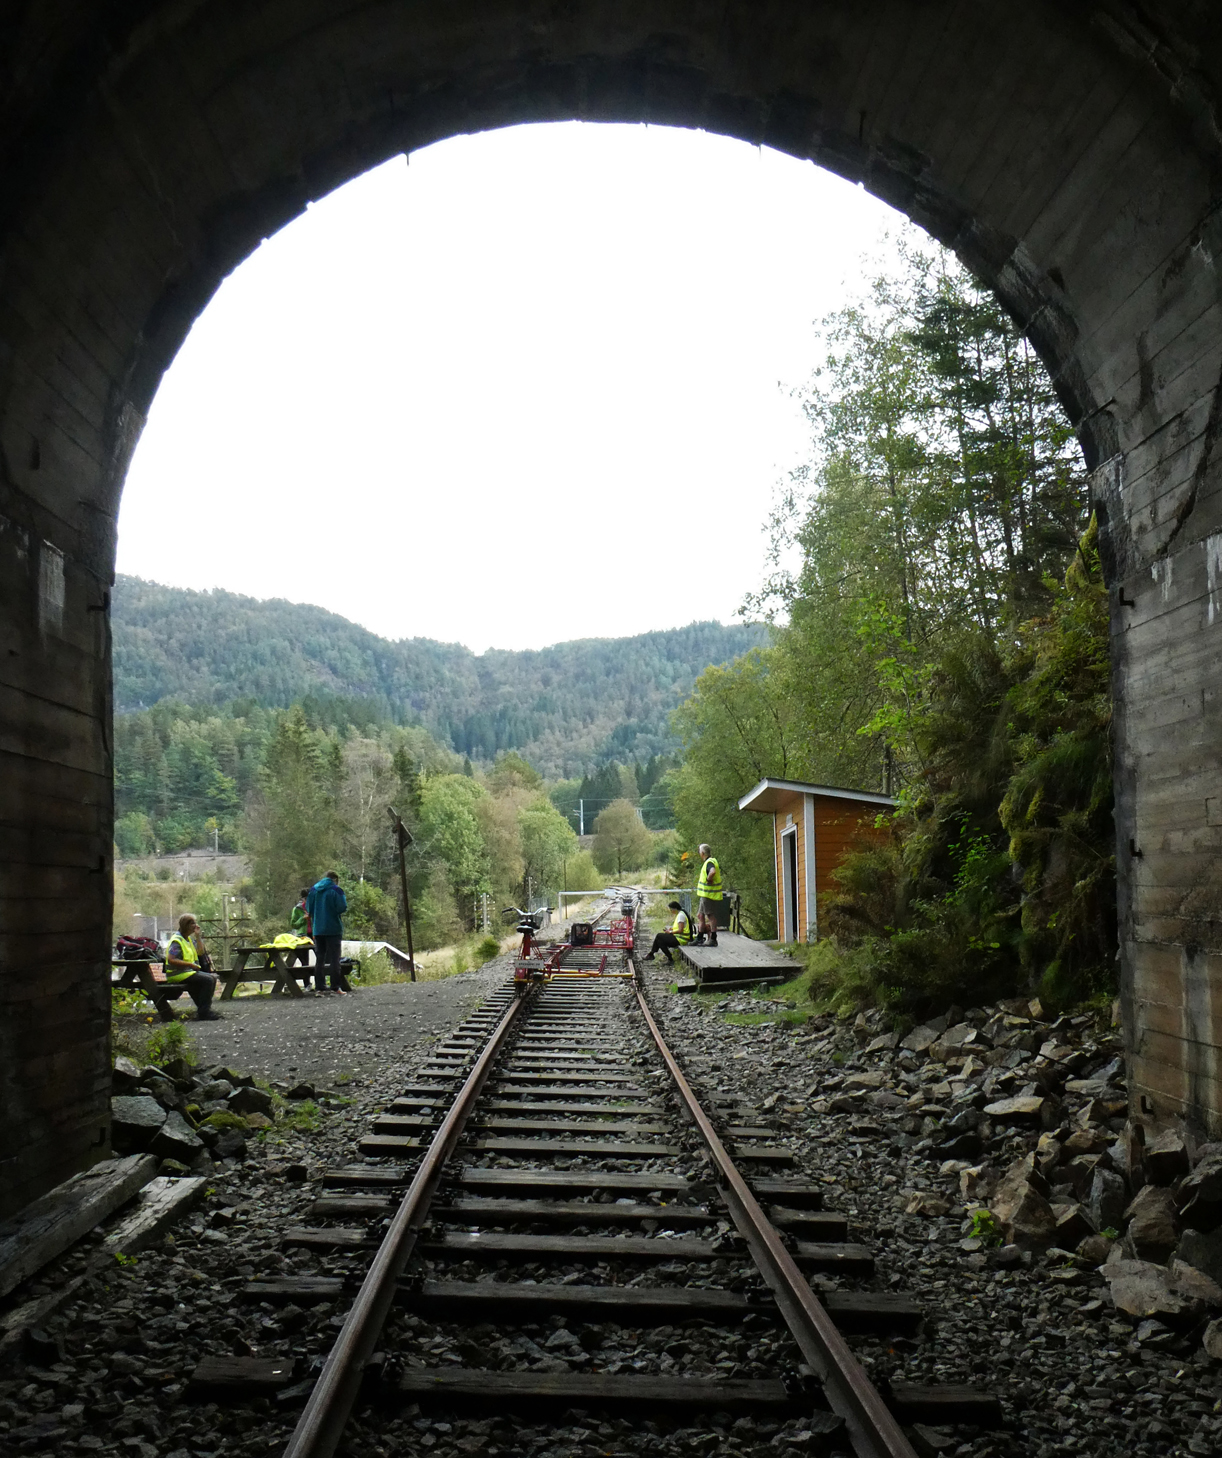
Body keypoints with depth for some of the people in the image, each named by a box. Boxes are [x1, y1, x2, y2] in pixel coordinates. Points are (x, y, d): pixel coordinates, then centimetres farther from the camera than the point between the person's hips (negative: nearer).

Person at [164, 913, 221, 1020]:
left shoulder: (189, 939, 17)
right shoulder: (176, 941, -14)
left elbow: (200, 952, 15)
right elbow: (171, 960, -23)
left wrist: (197, 936, 8)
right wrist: (190, 964, -22)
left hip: (189, 971, 10)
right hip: (178, 974, -10)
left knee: (212, 978, 4)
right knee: (208, 980, -23)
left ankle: (203, 1010, 7)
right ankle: (203, 1013, -22)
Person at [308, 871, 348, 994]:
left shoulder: (313, 890, 8)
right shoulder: (335, 890, -9)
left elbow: (309, 909, 9)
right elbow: (342, 907, -16)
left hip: (318, 930, 5)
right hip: (333, 929, -5)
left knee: (320, 959, 10)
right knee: (334, 959, -2)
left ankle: (320, 987, 9)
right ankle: (336, 987, -6)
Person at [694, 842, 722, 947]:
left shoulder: (710, 862, -18)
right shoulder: (710, 861, 15)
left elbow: (712, 872, -40)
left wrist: (708, 880, -23)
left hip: (709, 895, -10)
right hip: (705, 895, 10)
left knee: (711, 916, -4)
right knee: (700, 916, 15)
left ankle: (713, 940, 1)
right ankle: (700, 939, 21)